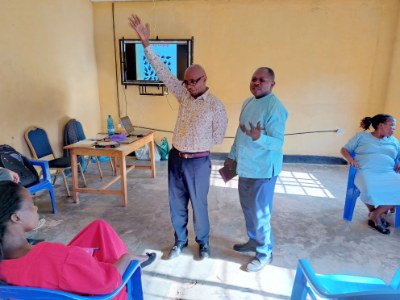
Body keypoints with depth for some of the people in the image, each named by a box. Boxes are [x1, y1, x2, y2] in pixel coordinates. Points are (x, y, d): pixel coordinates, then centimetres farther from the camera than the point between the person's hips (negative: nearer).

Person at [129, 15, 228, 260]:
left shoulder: (216, 105, -10)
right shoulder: (184, 95, 2)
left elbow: (218, 137, -5)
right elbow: (163, 72, -2)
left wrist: (197, 145, -2)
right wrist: (146, 43, -7)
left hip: (198, 162, -5)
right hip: (175, 158, 5)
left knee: (199, 205, 10)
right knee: (176, 204, 15)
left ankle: (203, 243, 33)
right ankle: (180, 241, 36)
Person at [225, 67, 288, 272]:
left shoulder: (275, 108, -19)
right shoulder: (248, 102, 8)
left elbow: (278, 143, -22)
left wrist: (258, 138, -40)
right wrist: (232, 155, 19)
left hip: (263, 170, -8)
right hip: (245, 167, 9)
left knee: (260, 213, 3)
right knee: (248, 207, 21)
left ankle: (265, 253, 24)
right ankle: (254, 241, 41)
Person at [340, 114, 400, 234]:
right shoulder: (361, 136, 12)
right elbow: (344, 149, 12)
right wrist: (350, 158, -9)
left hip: (388, 173, 4)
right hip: (366, 171, -4)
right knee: (370, 191, -37)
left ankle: (375, 215, -10)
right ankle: (376, 213, -3)